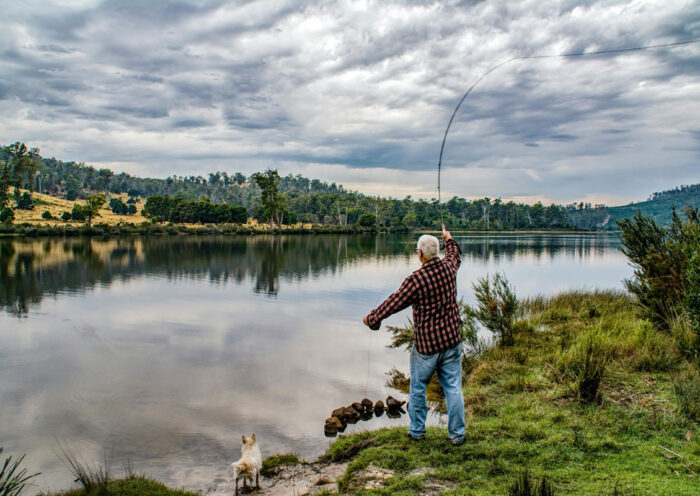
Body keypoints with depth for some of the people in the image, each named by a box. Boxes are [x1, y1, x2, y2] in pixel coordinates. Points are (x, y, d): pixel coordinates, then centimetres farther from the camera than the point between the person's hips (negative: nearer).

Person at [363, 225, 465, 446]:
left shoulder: (416, 280, -20)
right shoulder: (448, 268, -3)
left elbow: (393, 303, -12)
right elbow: (455, 255, 22)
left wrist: (371, 318, 3)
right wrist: (448, 239, 42)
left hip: (426, 345, -5)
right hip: (451, 340, 5)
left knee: (418, 388, 14)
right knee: (453, 388, 10)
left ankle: (416, 431, 26)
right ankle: (457, 434, 17)